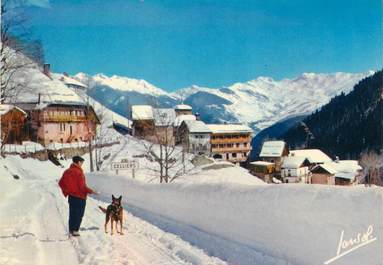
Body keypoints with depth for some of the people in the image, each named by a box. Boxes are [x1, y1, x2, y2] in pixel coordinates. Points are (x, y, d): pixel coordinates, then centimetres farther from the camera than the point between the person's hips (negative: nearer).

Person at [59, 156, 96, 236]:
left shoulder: (67, 171, 4)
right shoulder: (79, 172, -18)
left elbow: (61, 183, 8)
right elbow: (82, 186, -21)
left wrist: (66, 192, 19)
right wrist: (90, 191, -9)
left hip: (71, 196, 7)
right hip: (79, 197, -7)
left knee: (72, 213, 16)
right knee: (79, 214, 4)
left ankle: (71, 230, 21)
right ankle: (75, 230, 4)